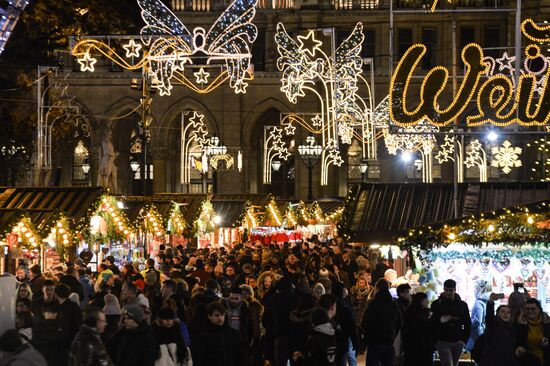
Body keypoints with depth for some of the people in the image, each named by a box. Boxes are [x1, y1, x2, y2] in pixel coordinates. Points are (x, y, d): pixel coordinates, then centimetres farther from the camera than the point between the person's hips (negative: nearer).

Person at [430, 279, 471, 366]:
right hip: (443, 342, -3)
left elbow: (468, 324, 11)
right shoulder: (437, 304, 0)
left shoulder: (462, 305, 7)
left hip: (458, 342, 3)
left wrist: (464, 339, 4)